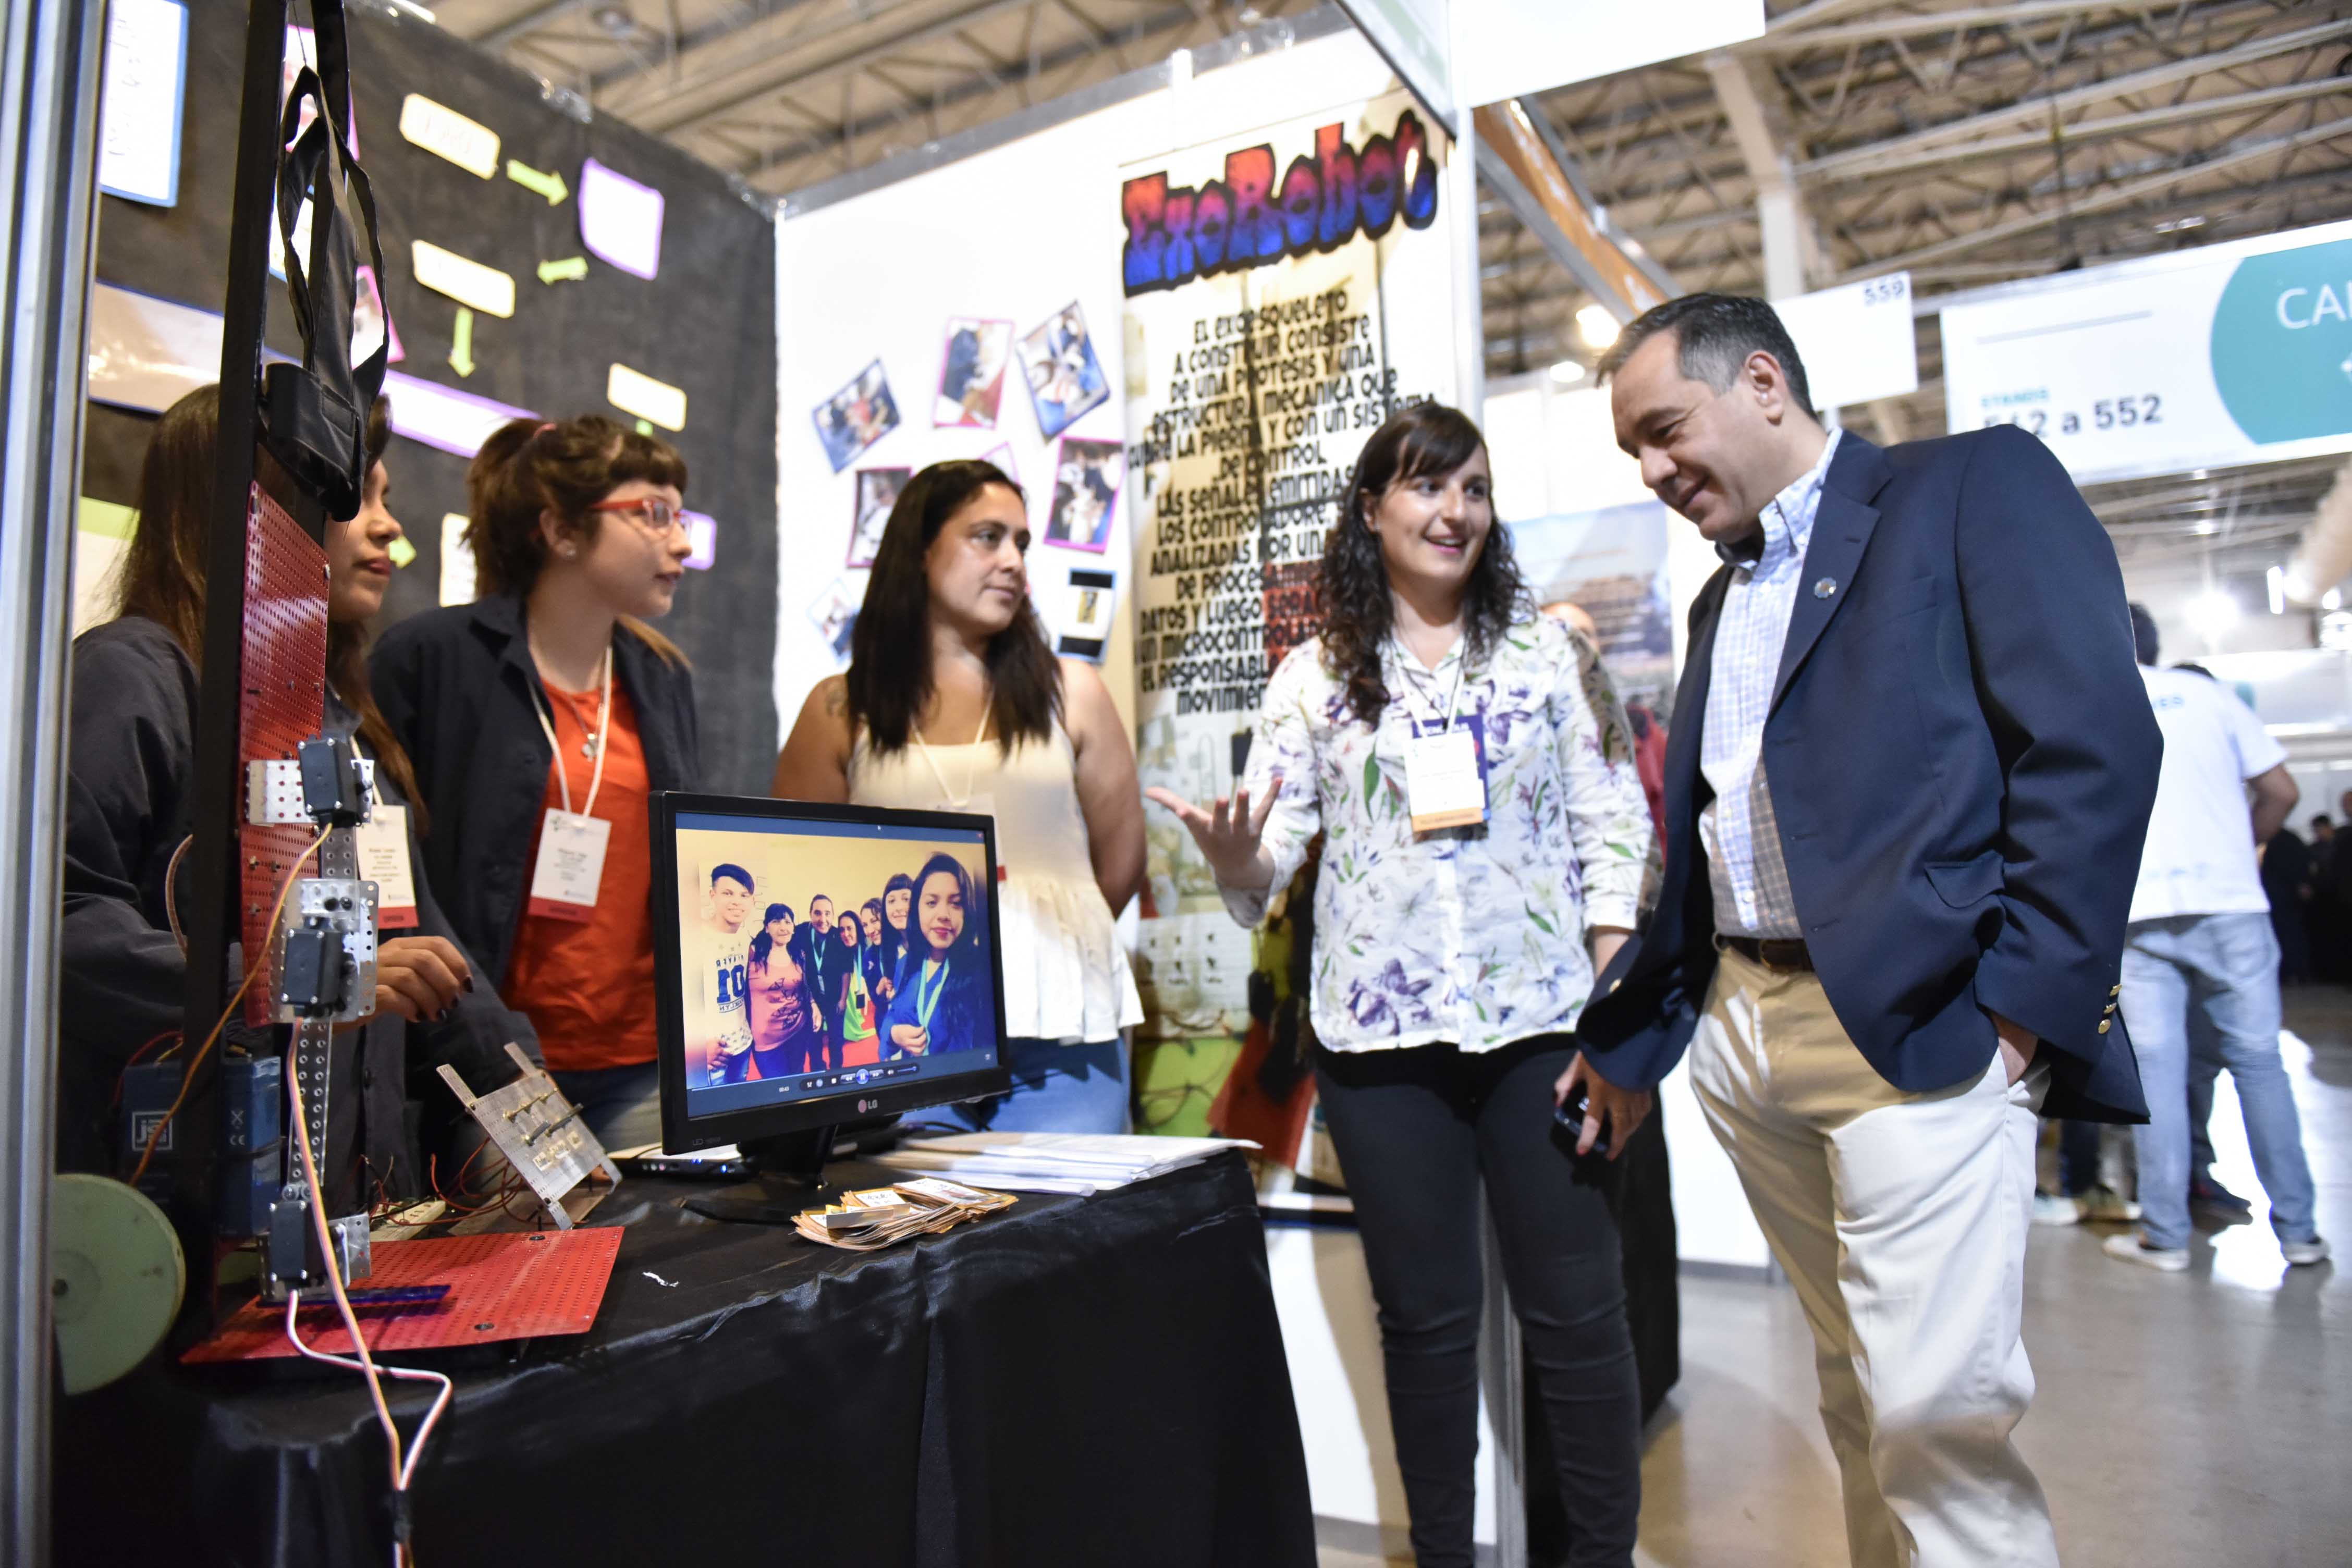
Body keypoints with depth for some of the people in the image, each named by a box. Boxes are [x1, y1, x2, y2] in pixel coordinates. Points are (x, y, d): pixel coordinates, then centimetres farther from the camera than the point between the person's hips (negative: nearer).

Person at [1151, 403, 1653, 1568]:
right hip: (1383, 1037, 0)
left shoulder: (1549, 650, 7)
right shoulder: (1313, 676, 6)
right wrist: (1234, 858, -23)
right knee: (1426, 1313, 12)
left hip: (1540, 1022, 0)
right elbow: (1266, 862, 1)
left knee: (1576, 1307, 7)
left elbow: (1611, 819, 5)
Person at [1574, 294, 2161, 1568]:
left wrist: (2025, 1001, -15)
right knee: (1859, 1391, 14)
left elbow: (2096, 745, -9)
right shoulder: (1724, 596, 21)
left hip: (1917, 1024, -6)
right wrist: (1626, 1032, 18)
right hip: (1740, 1033, 7)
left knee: (1937, 1410, -7)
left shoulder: (1976, 485, 1)